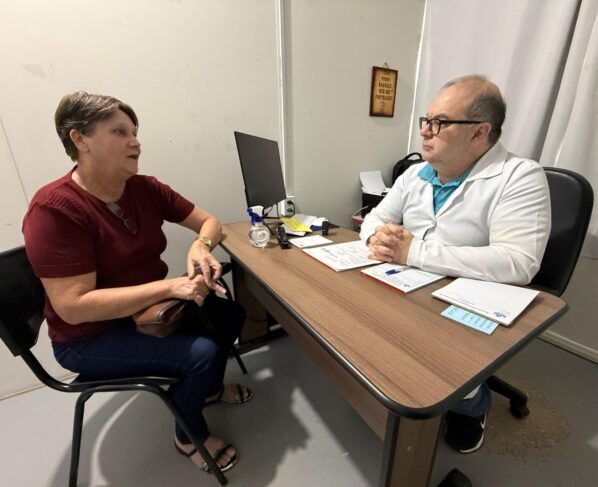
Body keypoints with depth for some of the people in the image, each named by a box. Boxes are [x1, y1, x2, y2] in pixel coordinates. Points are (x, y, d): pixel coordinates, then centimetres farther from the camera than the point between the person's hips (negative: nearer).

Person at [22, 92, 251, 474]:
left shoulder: (144, 188, -6)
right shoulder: (54, 210, -25)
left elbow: (210, 222, 0)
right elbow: (74, 306, -29)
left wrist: (200, 246, -23)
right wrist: (169, 287, -35)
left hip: (147, 308, 7)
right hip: (90, 339, -6)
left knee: (230, 314, -1)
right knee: (201, 353, -22)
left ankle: (210, 387, 28)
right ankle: (190, 437, 12)